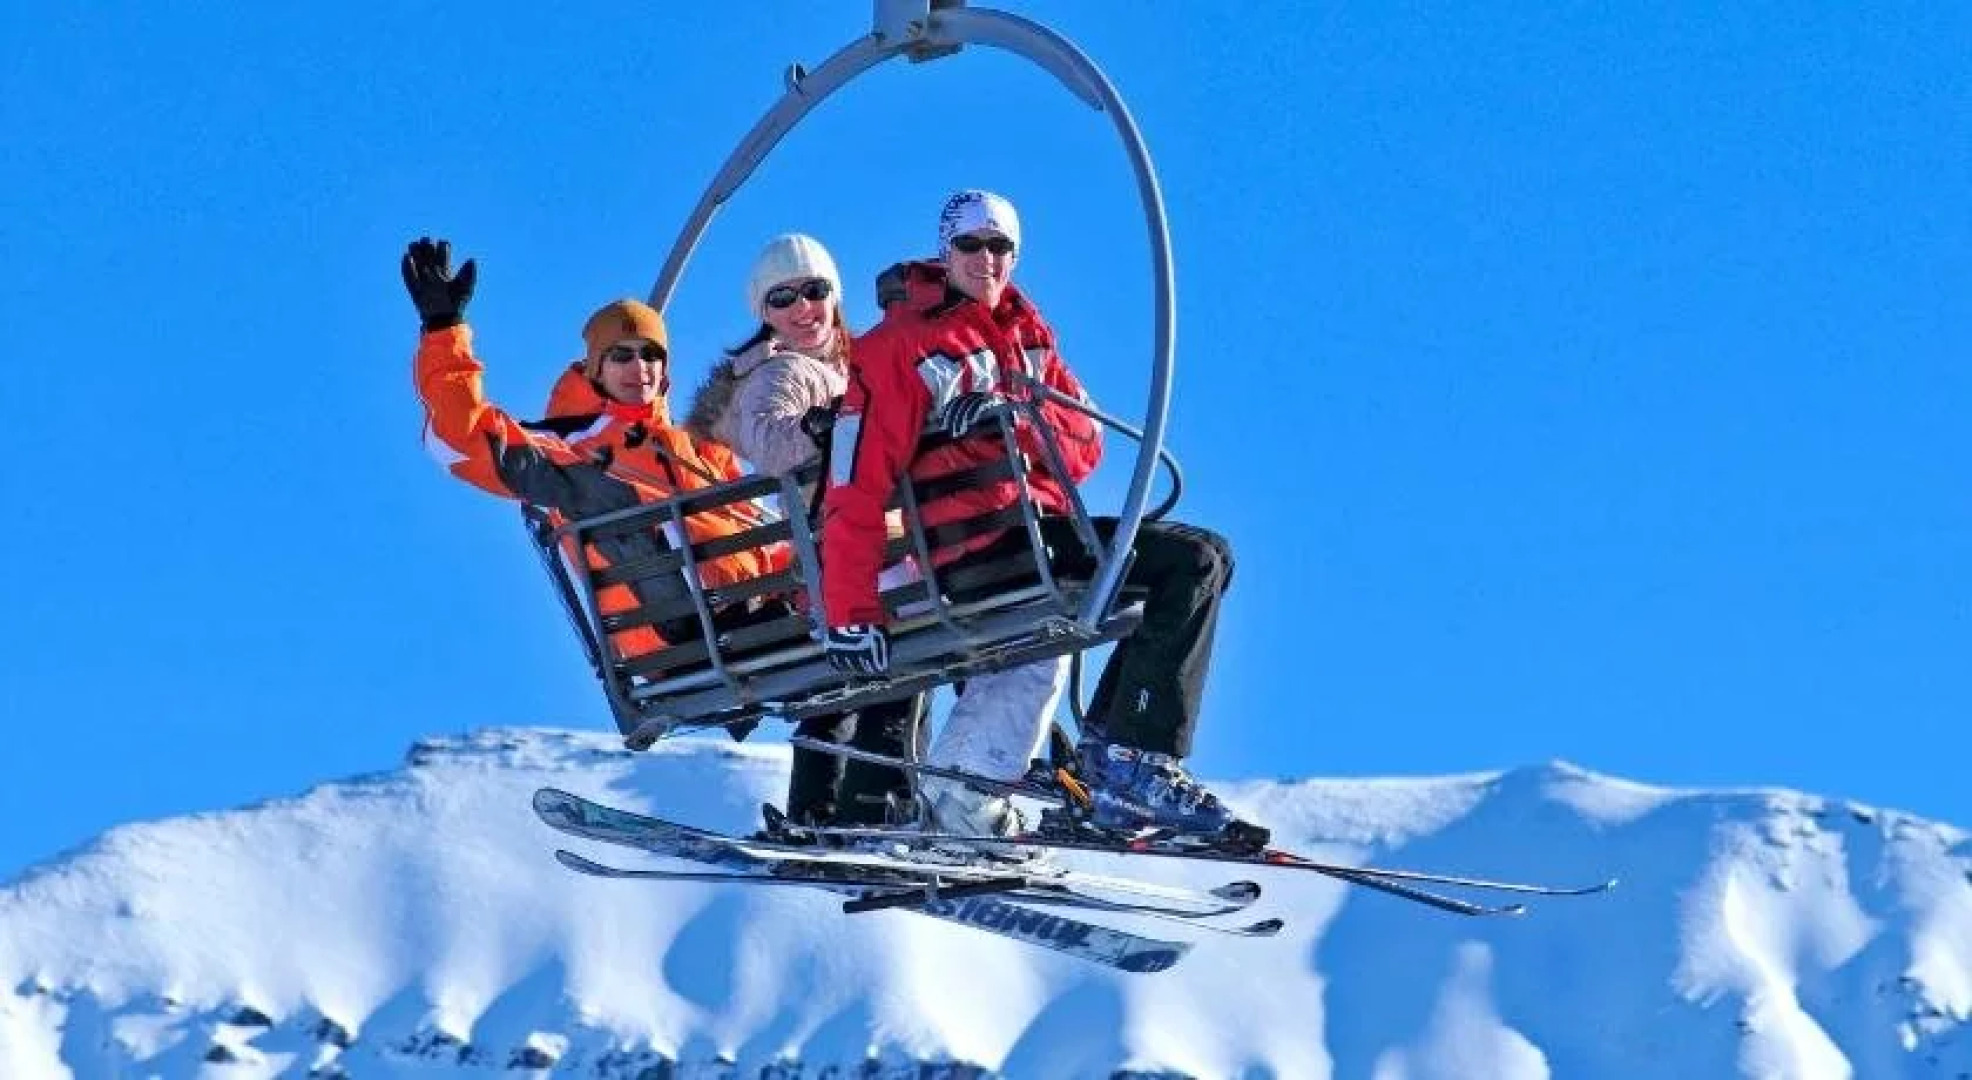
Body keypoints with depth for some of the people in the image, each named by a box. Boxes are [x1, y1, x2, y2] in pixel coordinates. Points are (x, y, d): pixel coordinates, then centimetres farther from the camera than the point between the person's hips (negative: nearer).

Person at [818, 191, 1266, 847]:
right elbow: (857, 489, -9)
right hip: (966, 546, -8)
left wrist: (1014, 417, -13)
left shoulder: (1026, 335, 21)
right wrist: (850, 615, -18)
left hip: (1039, 531, 8)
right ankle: (1133, 764, -25)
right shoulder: (896, 347, -1)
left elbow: (1084, 443, 9)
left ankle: (1115, 749, -7)